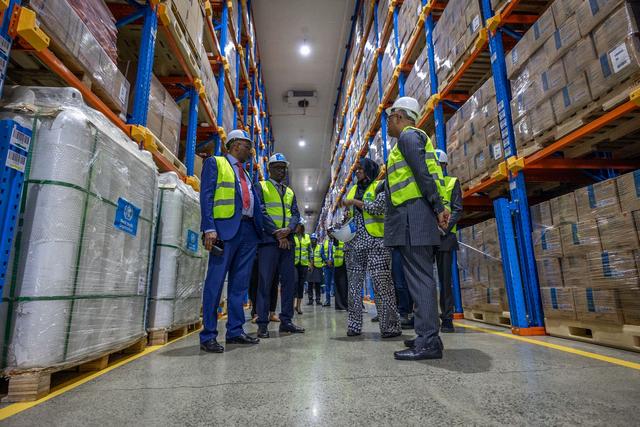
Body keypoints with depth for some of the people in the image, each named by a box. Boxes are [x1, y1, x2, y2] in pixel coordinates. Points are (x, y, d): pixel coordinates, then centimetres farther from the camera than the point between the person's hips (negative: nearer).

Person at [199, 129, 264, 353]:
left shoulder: (246, 173, 26)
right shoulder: (215, 163, 7)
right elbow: (206, 196, -4)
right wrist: (209, 229, -16)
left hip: (248, 231, 7)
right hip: (226, 229, -7)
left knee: (240, 284, 9)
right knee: (215, 283, -4)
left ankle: (235, 331, 18)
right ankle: (208, 336, 4)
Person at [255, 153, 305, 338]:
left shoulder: (290, 192, 21)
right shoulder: (261, 187, 6)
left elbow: (296, 214, 11)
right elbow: (260, 212, -6)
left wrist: (288, 229, -10)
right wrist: (277, 233, -13)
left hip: (288, 241, 5)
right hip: (268, 240, -5)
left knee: (289, 281, 5)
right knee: (265, 281, -5)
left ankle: (286, 321, 15)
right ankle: (263, 324, 3)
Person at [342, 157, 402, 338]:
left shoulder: (379, 186, 4)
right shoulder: (352, 190, 21)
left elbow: (377, 208, -14)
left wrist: (355, 202, -9)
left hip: (376, 242, -6)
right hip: (354, 242, 6)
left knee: (381, 283, -8)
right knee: (354, 283, 6)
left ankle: (390, 325, -1)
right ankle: (354, 325, 13)